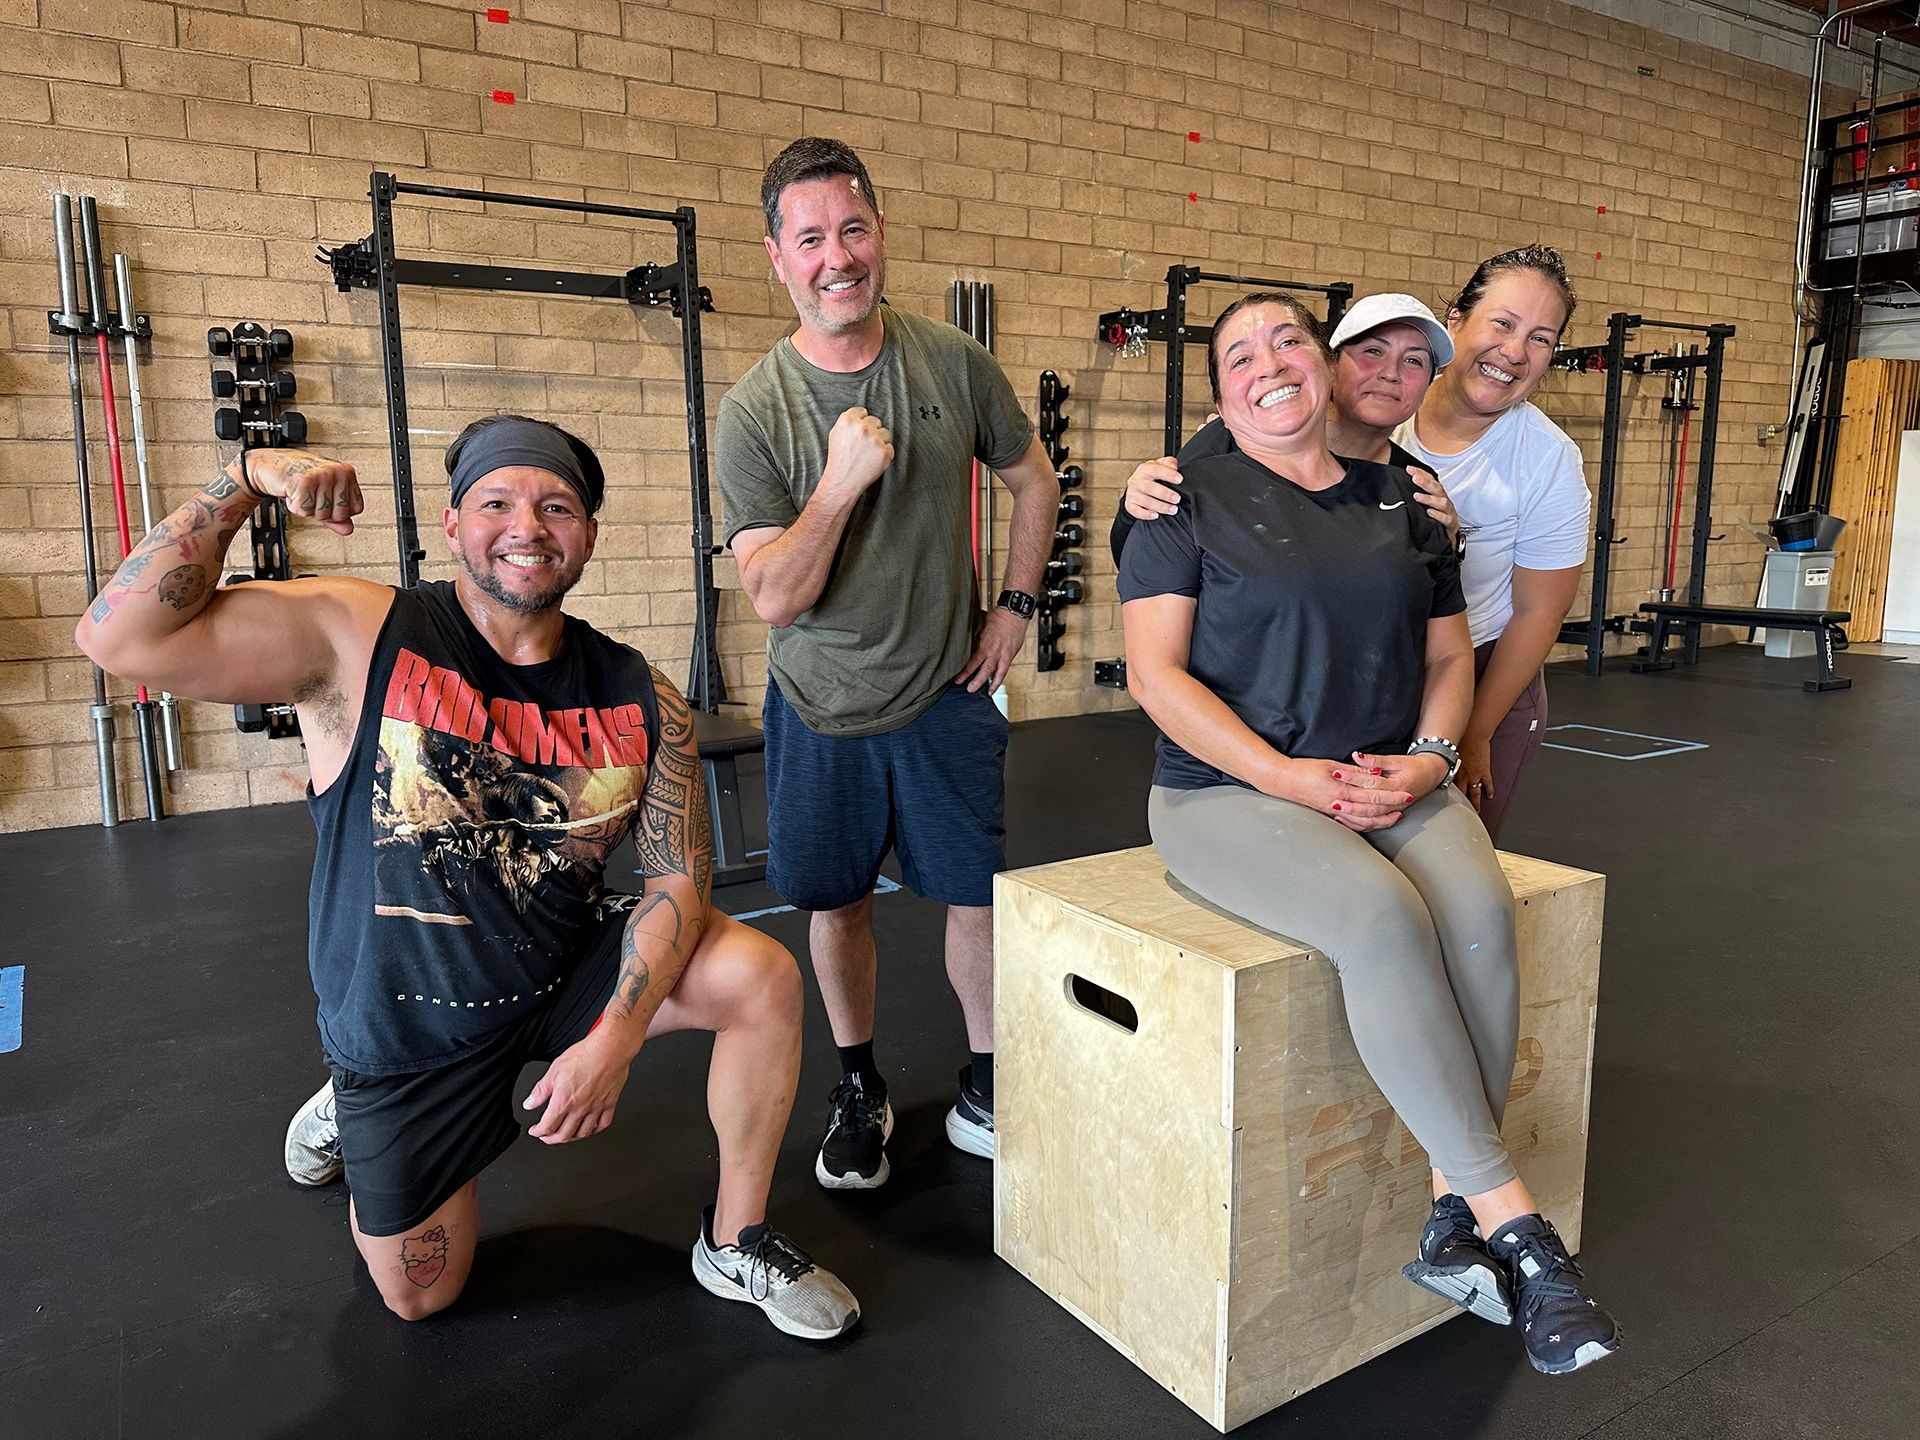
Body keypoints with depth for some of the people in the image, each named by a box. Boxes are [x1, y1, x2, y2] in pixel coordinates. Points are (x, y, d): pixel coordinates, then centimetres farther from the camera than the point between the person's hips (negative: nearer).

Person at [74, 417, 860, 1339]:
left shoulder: (641, 700, -9)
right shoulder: (355, 638, -17)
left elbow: (679, 880, -11)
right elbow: (121, 638, -24)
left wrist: (615, 1038, -23)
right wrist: (245, 481, -29)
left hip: (568, 972, 2)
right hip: (406, 1024, -1)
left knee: (763, 978, -21)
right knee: (420, 1296, 12)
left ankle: (736, 1245, 2)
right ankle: (352, 1108, 43)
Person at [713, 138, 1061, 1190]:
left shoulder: (952, 363, -6)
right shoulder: (754, 411, -13)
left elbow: (1035, 482, 10)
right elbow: (774, 599, -19)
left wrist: (1015, 604, 4)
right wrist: (843, 480, -29)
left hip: (946, 691, 1)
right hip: (822, 708, -1)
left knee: (979, 896, 7)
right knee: (837, 903, 12)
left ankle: (986, 1085, 29)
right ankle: (858, 1090, 35)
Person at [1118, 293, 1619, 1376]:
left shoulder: (1402, 503, 14)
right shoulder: (1191, 500, 0)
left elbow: (1449, 656, 17)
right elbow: (1156, 675, -8)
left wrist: (1429, 759, -4)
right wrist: (1287, 775, -16)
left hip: (1392, 781, 5)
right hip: (1229, 792, -4)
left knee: (1481, 911, -26)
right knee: (1384, 919, -31)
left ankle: (1453, 1223, -13)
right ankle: (1513, 1219, -16)